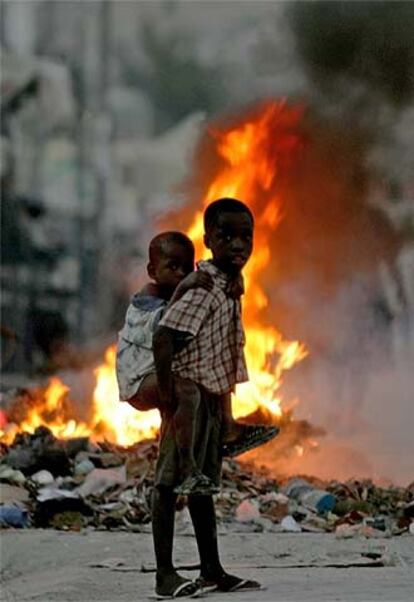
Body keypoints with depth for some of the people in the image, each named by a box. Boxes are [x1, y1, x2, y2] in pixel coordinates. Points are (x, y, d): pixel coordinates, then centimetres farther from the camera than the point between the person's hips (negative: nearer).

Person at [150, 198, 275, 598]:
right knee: (170, 481, -5)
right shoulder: (203, 288, -18)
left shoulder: (231, 288, 11)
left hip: (213, 397, 10)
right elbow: (163, 339, -27)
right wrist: (168, 396, -25)